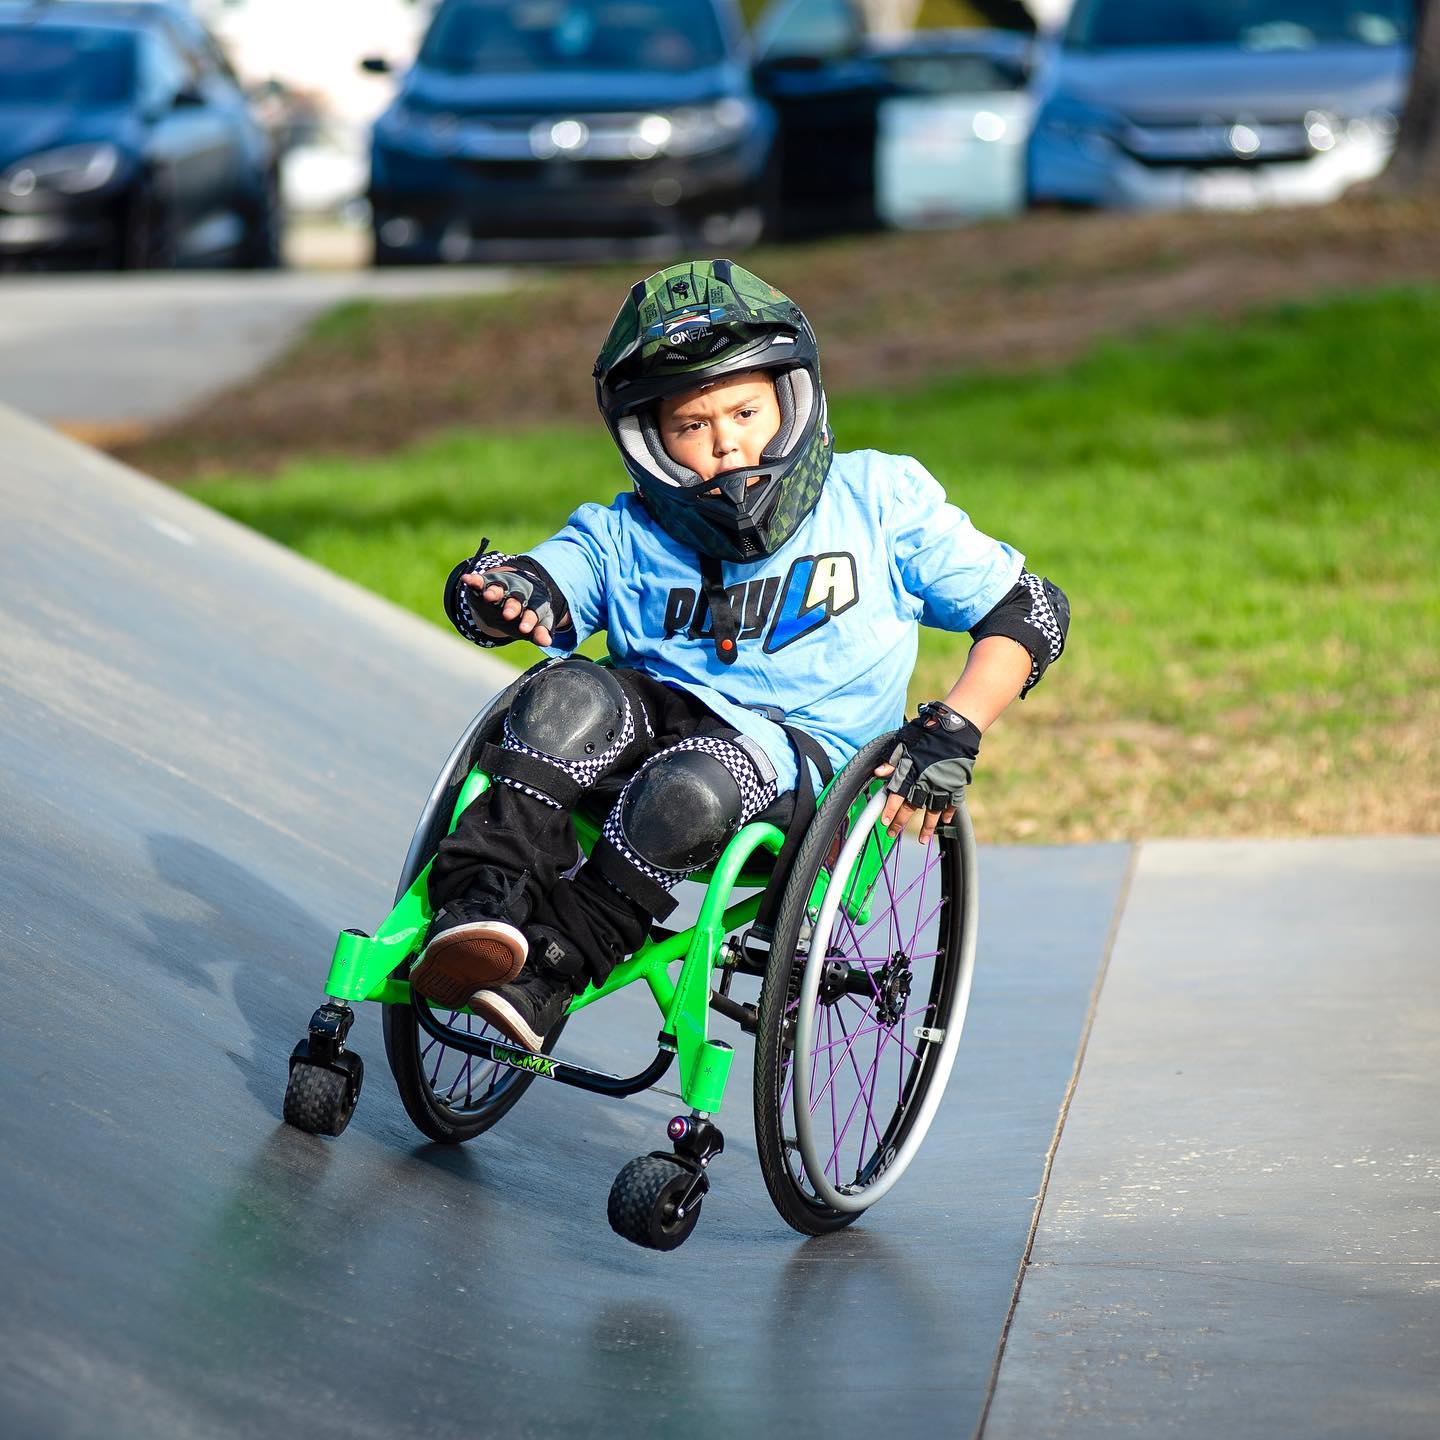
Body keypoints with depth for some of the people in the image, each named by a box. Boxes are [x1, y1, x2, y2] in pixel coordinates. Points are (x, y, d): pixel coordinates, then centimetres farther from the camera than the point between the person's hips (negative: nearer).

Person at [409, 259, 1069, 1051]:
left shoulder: (879, 498, 7)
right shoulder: (625, 536, 12)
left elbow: (1029, 611, 7)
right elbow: (553, 581, -7)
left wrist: (950, 735, -7)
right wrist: (503, 593, -33)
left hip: (800, 752, -2)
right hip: (659, 718, 2)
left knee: (690, 787, -38)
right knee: (571, 697, -32)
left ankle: (551, 972, -31)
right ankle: (483, 911, -41)